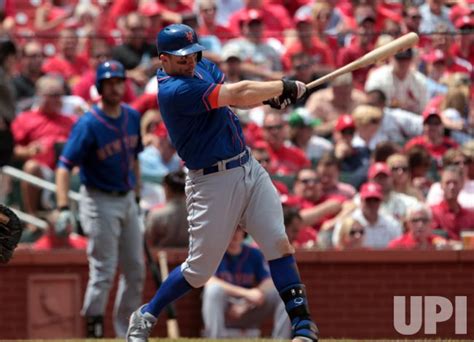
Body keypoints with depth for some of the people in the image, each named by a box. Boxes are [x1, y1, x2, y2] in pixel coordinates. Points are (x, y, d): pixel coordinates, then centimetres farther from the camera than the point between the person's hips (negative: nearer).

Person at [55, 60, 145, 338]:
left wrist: (138, 197, 16)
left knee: (136, 271, 10)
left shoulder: (132, 117, 3)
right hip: (100, 202, -7)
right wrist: (64, 208, -32)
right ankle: (93, 331, 4)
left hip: (127, 200, 7)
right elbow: (65, 166, -22)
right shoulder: (89, 125, -18)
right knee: (104, 271, -7)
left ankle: (127, 333, 21)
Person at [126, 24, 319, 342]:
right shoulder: (175, 91, -21)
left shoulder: (202, 66, 8)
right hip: (212, 182, -7)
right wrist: (285, 87, -11)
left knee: (279, 242, -6)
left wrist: (267, 96, -12)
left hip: (249, 168, 7)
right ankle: (146, 316, 21)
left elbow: (233, 95, 9)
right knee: (200, 269, 0)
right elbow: (236, 94, -22)